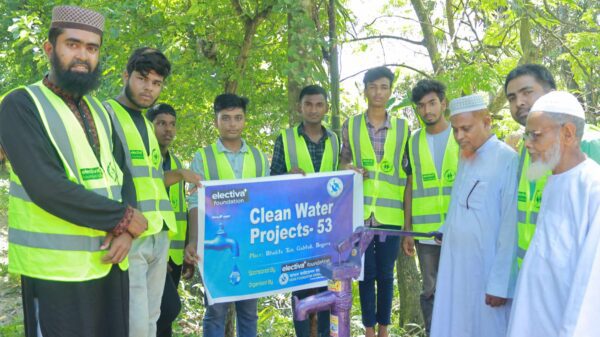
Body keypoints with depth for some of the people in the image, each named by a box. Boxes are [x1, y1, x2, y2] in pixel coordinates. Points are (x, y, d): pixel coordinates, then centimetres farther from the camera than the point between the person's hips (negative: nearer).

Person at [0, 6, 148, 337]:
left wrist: (125, 230, -11)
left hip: (109, 262, 6)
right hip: (57, 268, -6)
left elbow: (122, 176, 9)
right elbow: (46, 187, -19)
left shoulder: (98, 110, 13)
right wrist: (124, 218, -13)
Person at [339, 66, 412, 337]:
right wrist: (349, 169, -12)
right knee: (366, 274, 6)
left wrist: (408, 219, 2)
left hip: (391, 216, 0)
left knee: (385, 274, 9)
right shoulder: (350, 126, 5)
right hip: (360, 214, 0)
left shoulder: (403, 127, 5)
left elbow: (408, 176, 6)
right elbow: (342, 164, 13)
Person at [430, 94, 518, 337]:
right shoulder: (464, 158, 10)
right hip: (455, 265, 7)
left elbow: (510, 228, -16)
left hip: (487, 269, -7)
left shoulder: (507, 160, -16)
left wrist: (500, 283, -15)